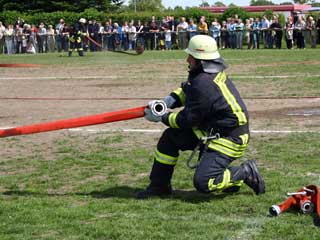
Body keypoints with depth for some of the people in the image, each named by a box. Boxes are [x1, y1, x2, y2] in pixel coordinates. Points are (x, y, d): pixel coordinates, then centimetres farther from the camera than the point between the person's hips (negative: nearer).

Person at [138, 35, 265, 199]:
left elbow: (187, 119, -20)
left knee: (202, 183, -16)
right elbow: (187, 91, 16)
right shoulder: (212, 73, 1)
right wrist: (168, 101, -3)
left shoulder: (203, 84, -28)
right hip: (210, 130, 10)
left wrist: (161, 117, -8)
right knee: (170, 137, 8)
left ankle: (246, 173, 2)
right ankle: (159, 186, 20)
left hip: (228, 138, -10)